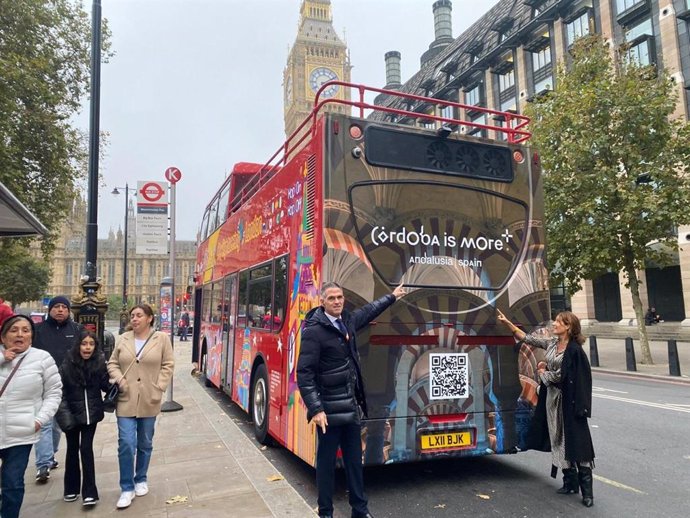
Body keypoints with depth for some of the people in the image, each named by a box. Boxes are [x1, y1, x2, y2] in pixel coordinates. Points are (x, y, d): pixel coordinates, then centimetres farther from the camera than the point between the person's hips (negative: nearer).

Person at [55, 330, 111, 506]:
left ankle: (89, 492, 6)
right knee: (72, 449, 13)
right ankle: (71, 488, 28)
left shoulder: (100, 362, -9)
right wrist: (63, 411, -16)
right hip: (71, 413, 0)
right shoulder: (68, 364, -13)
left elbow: (106, 386, -5)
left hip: (91, 412, 0)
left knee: (86, 448, -1)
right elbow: (59, 388, -9)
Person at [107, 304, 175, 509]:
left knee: (145, 444, 13)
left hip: (149, 401, 0)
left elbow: (168, 365, -2)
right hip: (126, 400, 1)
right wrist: (119, 380, -8)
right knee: (126, 444, -5)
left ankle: (141, 480, 33)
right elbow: (112, 363, 9)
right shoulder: (123, 339, 4)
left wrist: (158, 389, -10)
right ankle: (127, 488, 9)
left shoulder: (162, 339, -3)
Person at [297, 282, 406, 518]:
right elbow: (304, 373, -18)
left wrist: (392, 296, 38)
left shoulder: (348, 320, 5)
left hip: (351, 405, 7)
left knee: (355, 459, 17)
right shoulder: (314, 330, -16)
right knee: (326, 461, 7)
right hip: (329, 408, -7)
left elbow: (369, 310, 27)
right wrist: (315, 409, -23)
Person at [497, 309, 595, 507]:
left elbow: (558, 376, -15)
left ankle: (587, 490, 3)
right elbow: (527, 338, 11)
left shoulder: (573, 349, -14)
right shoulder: (551, 343, 7)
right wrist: (507, 322, 7)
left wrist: (541, 372, 2)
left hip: (568, 401, -7)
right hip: (552, 398, 7)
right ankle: (570, 483, 22)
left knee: (576, 442, -4)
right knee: (559, 441, 11)